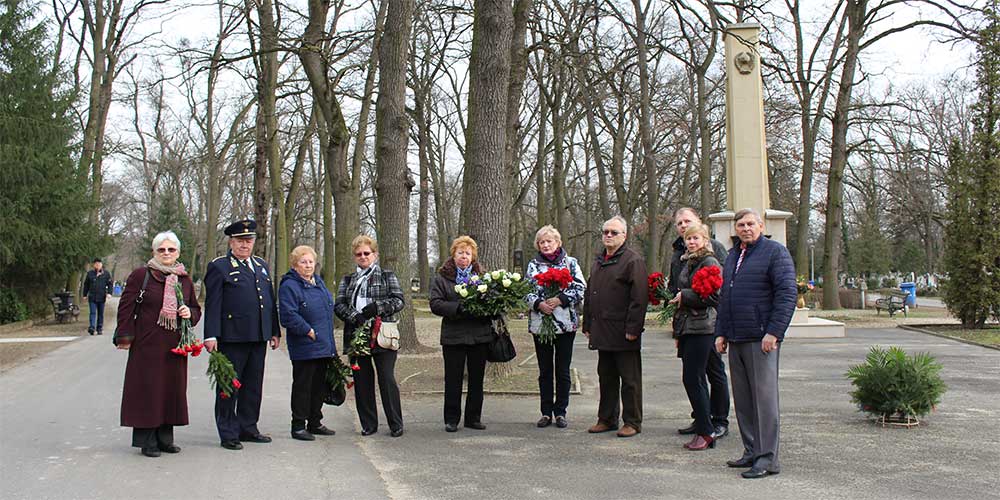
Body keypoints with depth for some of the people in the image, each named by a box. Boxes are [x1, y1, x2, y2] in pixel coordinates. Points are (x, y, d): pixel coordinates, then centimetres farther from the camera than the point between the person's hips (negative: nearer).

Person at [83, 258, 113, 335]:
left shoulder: (106, 274, 6)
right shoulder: (90, 273, 7)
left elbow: (110, 284, 6)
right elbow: (86, 284, 14)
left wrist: (109, 293, -8)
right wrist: (85, 295, 11)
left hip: (101, 297, 0)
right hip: (92, 297, 0)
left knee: (100, 313, 7)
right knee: (93, 312, -10)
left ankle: (99, 329, 14)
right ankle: (92, 327, -19)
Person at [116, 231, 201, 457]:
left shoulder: (185, 280, 11)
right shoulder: (140, 275, -2)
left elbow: (196, 309, 20)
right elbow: (126, 308, -3)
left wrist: (189, 313, -3)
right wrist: (125, 337, -9)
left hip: (174, 345, 5)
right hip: (147, 345, -4)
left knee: (172, 389, 7)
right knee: (147, 389, -2)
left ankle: (165, 438, 17)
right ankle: (147, 440, 5)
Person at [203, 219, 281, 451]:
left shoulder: (261, 266, 17)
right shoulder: (219, 267, -2)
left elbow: (271, 301, 19)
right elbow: (212, 304, -8)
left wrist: (275, 331, 15)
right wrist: (211, 335, -15)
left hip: (259, 337, 6)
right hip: (232, 337, -6)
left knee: (253, 386, 12)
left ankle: (248, 428, 23)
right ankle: (228, 434, 8)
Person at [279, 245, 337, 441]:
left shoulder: (319, 282, 16)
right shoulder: (289, 286, -10)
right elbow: (288, 315, -19)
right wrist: (308, 331, -19)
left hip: (323, 346, 8)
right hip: (304, 347, -8)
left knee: (319, 385, 14)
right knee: (303, 386, -2)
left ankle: (315, 423, 24)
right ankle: (298, 426, 6)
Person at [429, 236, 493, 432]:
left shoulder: (482, 276, 11)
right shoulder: (442, 278, 4)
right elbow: (435, 304, -6)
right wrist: (459, 308, -19)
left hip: (480, 335, 2)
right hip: (453, 335, -2)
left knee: (477, 379, 8)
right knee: (453, 379, 3)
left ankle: (473, 418, 18)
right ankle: (451, 419, 12)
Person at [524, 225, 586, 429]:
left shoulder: (570, 263, 5)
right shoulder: (533, 265, 10)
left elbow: (581, 288, -3)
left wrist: (560, 300, -15)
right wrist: (539, 304, -15)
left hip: (566, 323, -1)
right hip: (539, 322, 2)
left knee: (563, 370, 3)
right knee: (545, 370, 8)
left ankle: (560, 412, 12)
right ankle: (546, 412, 15)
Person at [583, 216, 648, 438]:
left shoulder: (633, 261, -8)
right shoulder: (598, 262, 18)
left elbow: (639, 297, -14)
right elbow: (589, 296, 23)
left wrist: (633, 328, -19)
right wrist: (587, 325, 18)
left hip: (623, 334, -8)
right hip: (602, 332, 8)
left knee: (629, 380, 1)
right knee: (606, 377, 14)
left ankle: (632, 422, 8)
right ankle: (606, 419, 23)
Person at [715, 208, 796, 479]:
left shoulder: (775, 251, -4)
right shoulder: (733, 256, 20)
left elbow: (787, 294, -12)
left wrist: (773, 332, -18)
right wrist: (721, 332, 17)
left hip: (761, 339, -8)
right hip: (735, 340, 8)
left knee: (764, 396, -7)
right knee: (743, 399, 9)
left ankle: (767, 458, -3)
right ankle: (752, 451, 17)